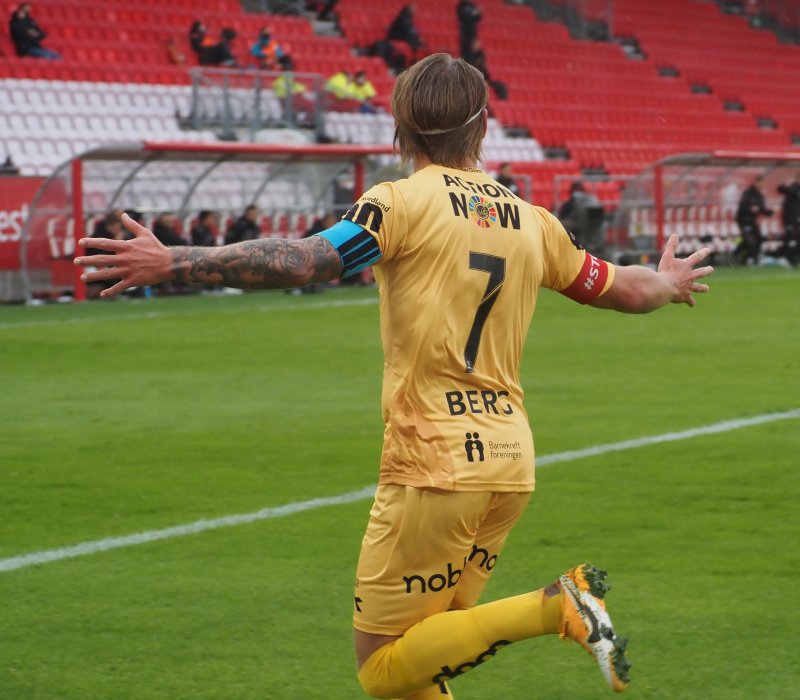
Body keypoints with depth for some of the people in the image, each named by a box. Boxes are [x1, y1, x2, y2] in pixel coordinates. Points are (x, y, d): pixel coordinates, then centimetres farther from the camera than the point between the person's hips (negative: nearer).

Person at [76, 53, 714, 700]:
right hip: (509, 461, 7)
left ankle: (556, 606, -14)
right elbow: (627, 290, 22)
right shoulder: (531, 222, 10)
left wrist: (172, 263, -22)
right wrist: (668, 284, 45)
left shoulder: (404, 203, -7)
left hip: (434, 464, -7)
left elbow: (306, 260, -21)